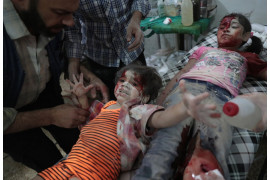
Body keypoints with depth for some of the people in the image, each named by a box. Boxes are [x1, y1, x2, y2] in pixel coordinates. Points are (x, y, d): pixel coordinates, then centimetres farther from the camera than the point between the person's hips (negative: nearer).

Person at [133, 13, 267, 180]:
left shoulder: (248, 58, 41)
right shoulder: (203, 50, 40)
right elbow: (181, 73, 23)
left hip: (221, 96, 0)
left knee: (210, 154, -33)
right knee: (167, 139, -30)